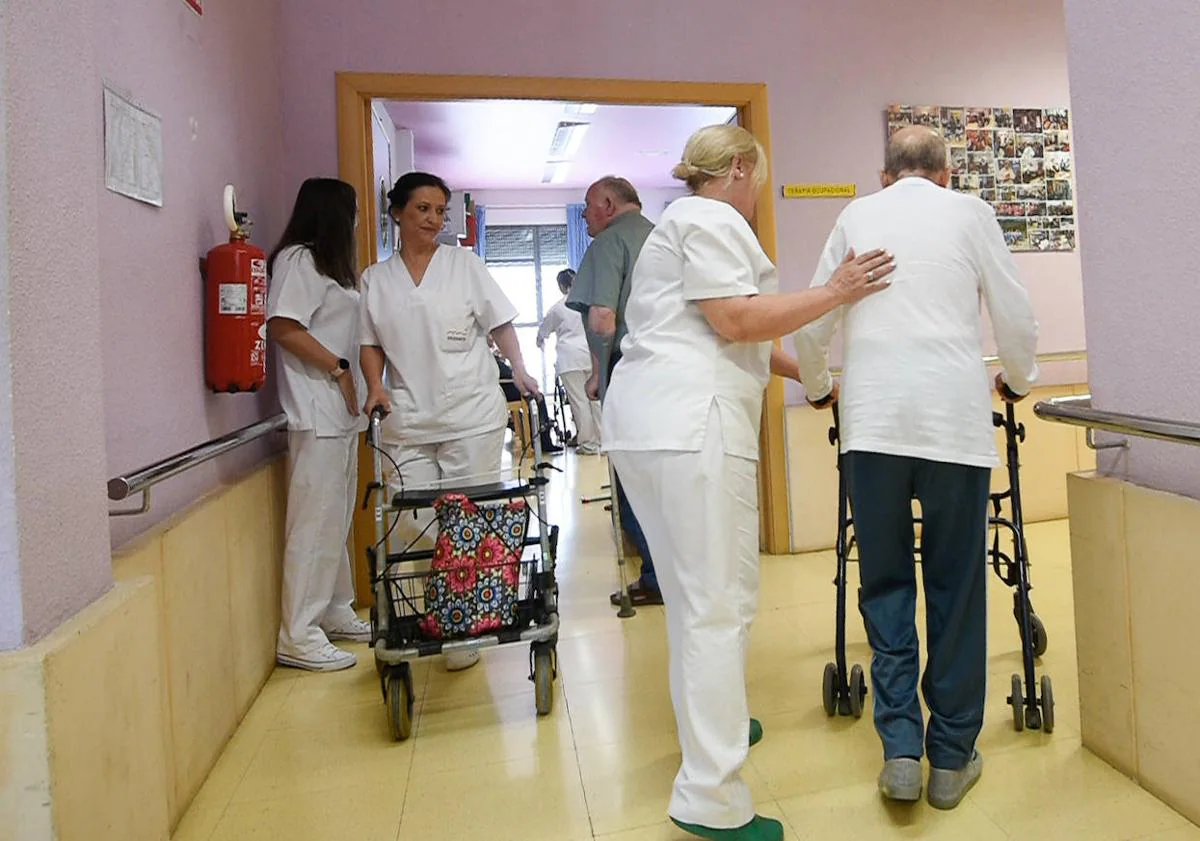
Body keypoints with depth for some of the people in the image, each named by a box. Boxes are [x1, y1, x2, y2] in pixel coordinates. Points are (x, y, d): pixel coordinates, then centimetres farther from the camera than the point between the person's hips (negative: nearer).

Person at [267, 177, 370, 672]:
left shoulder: (329, 263, 22)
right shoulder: (297, 259, -7)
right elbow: (284, 328, -17)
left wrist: (359, 387, 11)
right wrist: (339, 368, -14)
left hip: (341, 410, 10)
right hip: (316, 412, -10)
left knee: (338, 518, 14)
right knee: (315, 521, -8)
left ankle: (335, 613, 25)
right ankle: (298, 637, -1)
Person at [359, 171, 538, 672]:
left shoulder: (464, 264, 8)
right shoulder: (376, 279, 13)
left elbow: (499, 322, 7)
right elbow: (371, 343, 15)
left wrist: (519, 370, -7)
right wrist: (376, 386, -2)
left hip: (471, 414, -1)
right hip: (408, 420, 2)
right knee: (415, 524, -3)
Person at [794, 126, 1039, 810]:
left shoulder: (856, 217, 16)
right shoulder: (970, 213, 12)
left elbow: (813, 323, 15)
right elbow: (1016, 318, 10)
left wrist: (819, 387, 33)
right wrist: (1017, 382, 29)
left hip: (873, 417, 1)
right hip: (955, 414, -1)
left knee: (886, 582, 11)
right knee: (956, 587, 8)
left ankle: (901, 747, 7)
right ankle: (952, 758, 17)